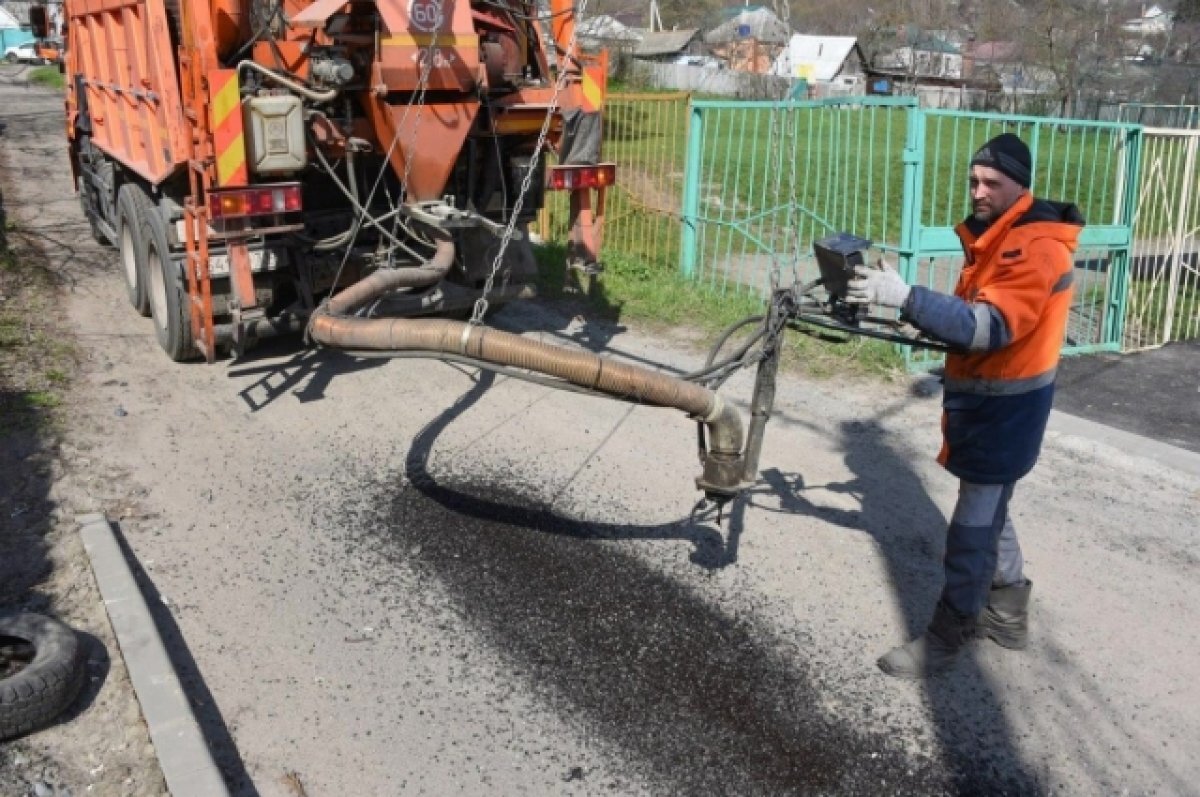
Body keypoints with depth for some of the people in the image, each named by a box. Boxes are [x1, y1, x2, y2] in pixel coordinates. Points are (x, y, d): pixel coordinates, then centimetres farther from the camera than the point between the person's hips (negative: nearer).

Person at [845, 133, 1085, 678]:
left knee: (973, 528, -2)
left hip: (1007, 405, -10)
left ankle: (946, 637, 9)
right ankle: (1007, 614, 37)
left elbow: (991, 327, -33)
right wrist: (923, 319, -4)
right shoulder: (992, 235, 9)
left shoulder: (1036, 247, -22)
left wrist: (906, 298, -42)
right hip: (980, 395, 10)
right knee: (988, 509, 21)